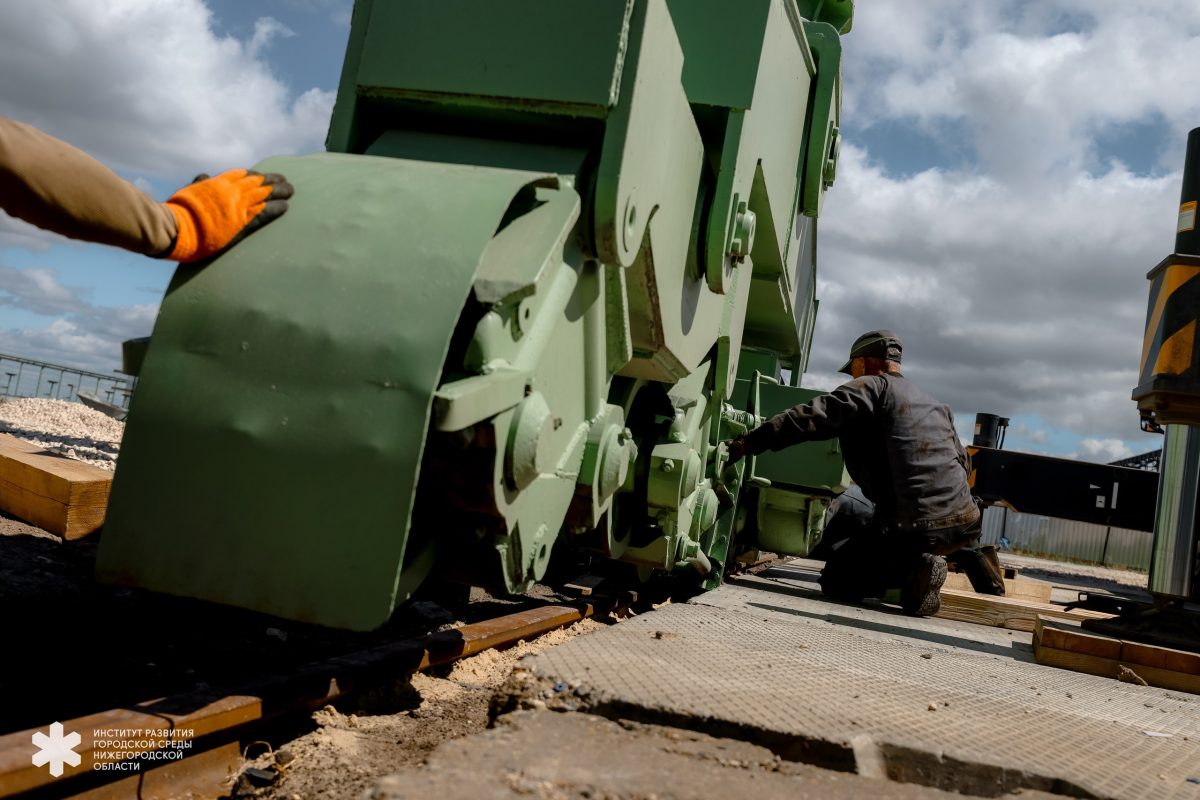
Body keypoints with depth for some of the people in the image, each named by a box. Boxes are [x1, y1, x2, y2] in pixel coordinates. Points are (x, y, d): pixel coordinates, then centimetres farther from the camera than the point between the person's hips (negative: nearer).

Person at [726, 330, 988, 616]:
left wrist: (743, 444, -10)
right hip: (964, 521, 7)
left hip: (915, 525, -7)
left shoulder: (872, 387, 0)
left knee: (836, 579, 11)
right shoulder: (936, 405, 22)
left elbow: (807, 419, -11)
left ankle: (913, 568, -12)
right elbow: (964, 464, 25)